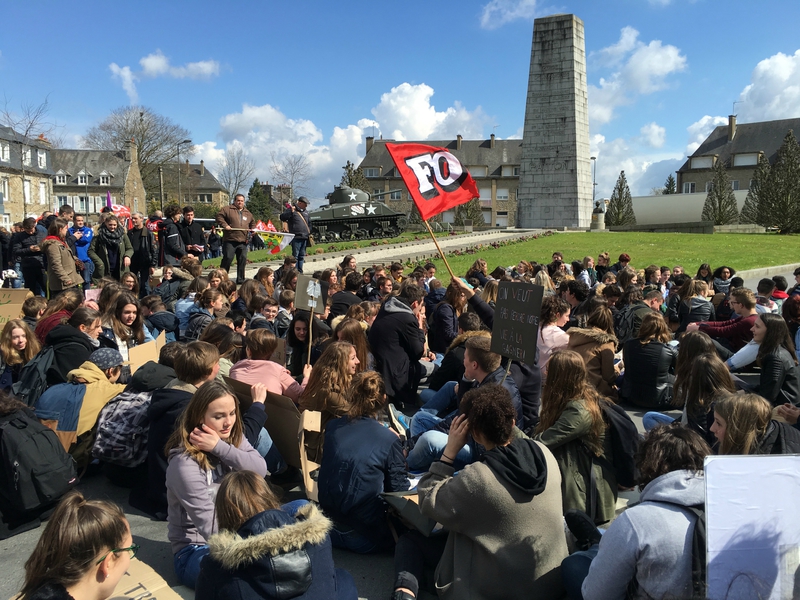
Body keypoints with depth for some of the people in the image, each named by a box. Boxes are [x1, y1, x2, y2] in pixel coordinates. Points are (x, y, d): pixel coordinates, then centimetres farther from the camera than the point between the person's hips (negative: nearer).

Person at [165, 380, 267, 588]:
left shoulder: (234, 438, 0)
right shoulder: (184, 463, -22)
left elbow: (260, 470, -15)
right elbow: (210, 527, -25)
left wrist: (220, 447, -25)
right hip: (197, 549, -7)